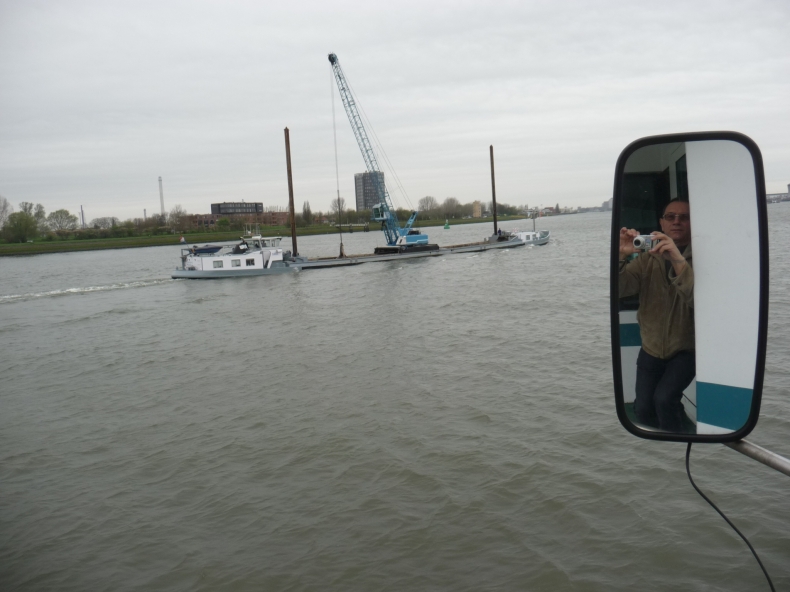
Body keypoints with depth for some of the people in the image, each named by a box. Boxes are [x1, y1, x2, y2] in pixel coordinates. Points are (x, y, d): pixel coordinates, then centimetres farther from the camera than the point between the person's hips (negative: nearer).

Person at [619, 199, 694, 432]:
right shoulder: (647, 259, 0)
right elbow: (618, 289, -14)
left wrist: (678, 260, -43)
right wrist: (621, 255, -32)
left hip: (686, 350, -3)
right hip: (651, 350, 3)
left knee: (663, 398, -22)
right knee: (643, 408, -6)